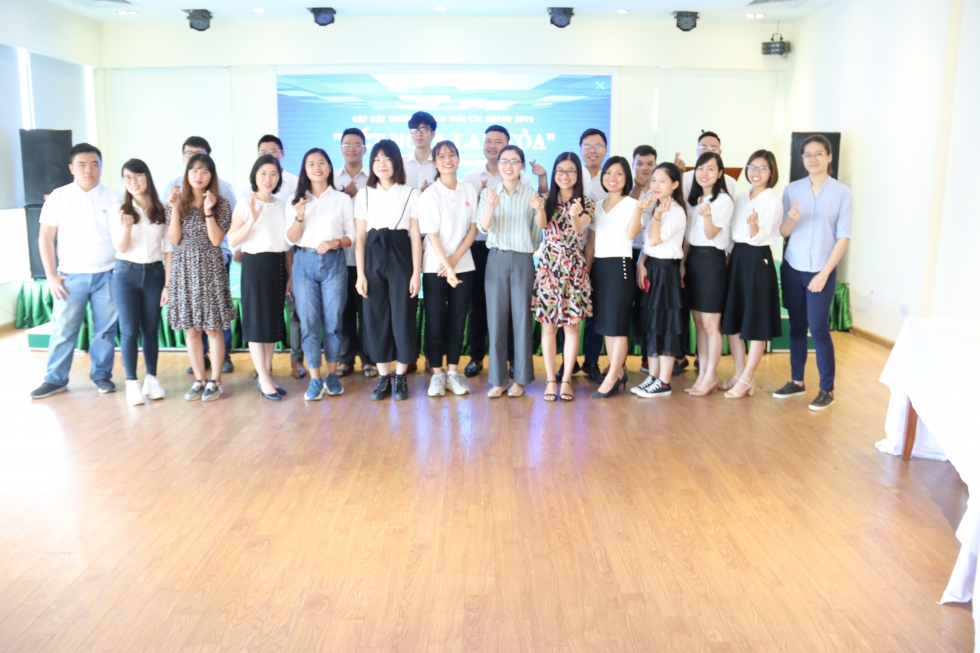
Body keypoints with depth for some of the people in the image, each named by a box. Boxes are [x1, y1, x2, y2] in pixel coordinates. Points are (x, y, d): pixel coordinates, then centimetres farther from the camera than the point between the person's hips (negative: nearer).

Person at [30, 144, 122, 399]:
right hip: (71, 276, 0)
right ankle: (55, 379, 15)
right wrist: (51, 275, -2)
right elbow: (46, 238, 3)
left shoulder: (114, 198, 2)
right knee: (63, 330, 3)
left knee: (105, 329, 6)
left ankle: (102, 375, 20)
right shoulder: (58, 197, 1)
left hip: (107, 275, 0)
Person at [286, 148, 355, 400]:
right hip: (304, 263, 1)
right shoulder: (296, 200, 9)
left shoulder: (342, 199, 5)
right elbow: (290, 239, 4)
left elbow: (351, 237, 3)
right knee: (309, 322, 0)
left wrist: (335, 243, -16)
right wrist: (299, 217, -13)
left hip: (334, 262, -1)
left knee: (333, 320, 2)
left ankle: (332, 375, 15)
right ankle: (315, 379, 6)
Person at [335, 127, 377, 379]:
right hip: (339, 254, 2)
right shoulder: (332, 179, 10)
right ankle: (345, 358, 18)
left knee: (366, 308, 2)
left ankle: (367, 358, 15)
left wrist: (357, 195, -10)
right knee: (343, 308, 6)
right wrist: (343, 195, -11)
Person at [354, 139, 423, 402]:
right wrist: (360, 273, -1)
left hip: (401, 257, -2)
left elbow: (415, 235, 0)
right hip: (373, 258, 2)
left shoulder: (410, 194, 2)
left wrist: (416, 273, -5)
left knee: (403, 316, 0)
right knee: (375, 317, 3)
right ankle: (383, 377, 14)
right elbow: (360, 236, 6)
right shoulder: (364, 195, 7)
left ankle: (401, 377, 13)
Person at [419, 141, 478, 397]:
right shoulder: (430, 194, -5)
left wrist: (455, 259, -9)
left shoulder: (470, 191, 5)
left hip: (464, 266, 3)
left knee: (457, 320, 7)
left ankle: (453, 372, 16)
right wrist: (447, 267, -17)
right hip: (435, 268, -3)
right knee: (435, 321, 2)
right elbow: (432, 236, -9)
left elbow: (473, 229, 3)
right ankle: (437, 374, 12)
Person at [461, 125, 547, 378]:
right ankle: (476, 357, 19)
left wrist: (542, 179, -13)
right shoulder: (471, 178, 7)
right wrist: (481, 195, -12)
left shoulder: (522, 178, 4)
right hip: (479, 248, 1)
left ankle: (514, 359, 15)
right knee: (477, 303, 7)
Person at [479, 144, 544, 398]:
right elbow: (483, 227, -10)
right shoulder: (488, 194, 5)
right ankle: (498, 379, 10)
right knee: (496, 319, 2)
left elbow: (539, 233, 2)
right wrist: (490, 208, -30)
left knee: (522, 318, 3)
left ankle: (520, 379, 13)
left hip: (523, 260, -1)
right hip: (496, 259, 1)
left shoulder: (531, 195, 4)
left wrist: (540, 210, -16)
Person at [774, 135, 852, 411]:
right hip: (792, 269, 3)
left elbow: (843, 237, -6)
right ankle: (797, 381, 22)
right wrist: (792, 219, -21)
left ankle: (827, 389, 7)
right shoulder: (792, 190, 3)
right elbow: (783, 232, 1)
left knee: (818, 328, -4)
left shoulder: (842, 193, -4)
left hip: (821, 271, -3)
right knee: (796, 326, 10)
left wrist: (824, 273, -12)